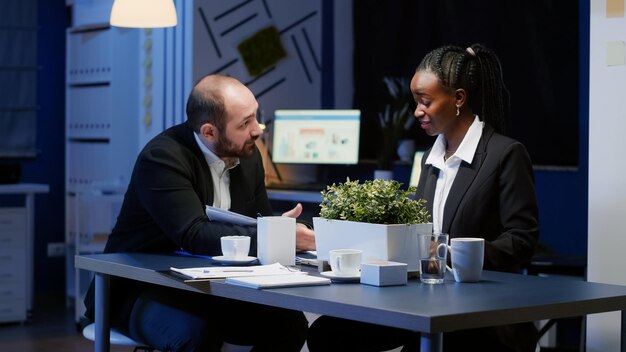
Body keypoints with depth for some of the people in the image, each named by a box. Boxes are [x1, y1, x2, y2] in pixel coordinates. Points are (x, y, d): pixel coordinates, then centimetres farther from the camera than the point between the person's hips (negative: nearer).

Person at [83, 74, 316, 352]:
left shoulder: (248, 154, 1)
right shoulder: (162, 157, -22)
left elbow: (261, 226, 7)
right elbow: (194, 236, -33)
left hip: (209, 289, 7)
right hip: (142, 289, -7)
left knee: (290, 323, -15)